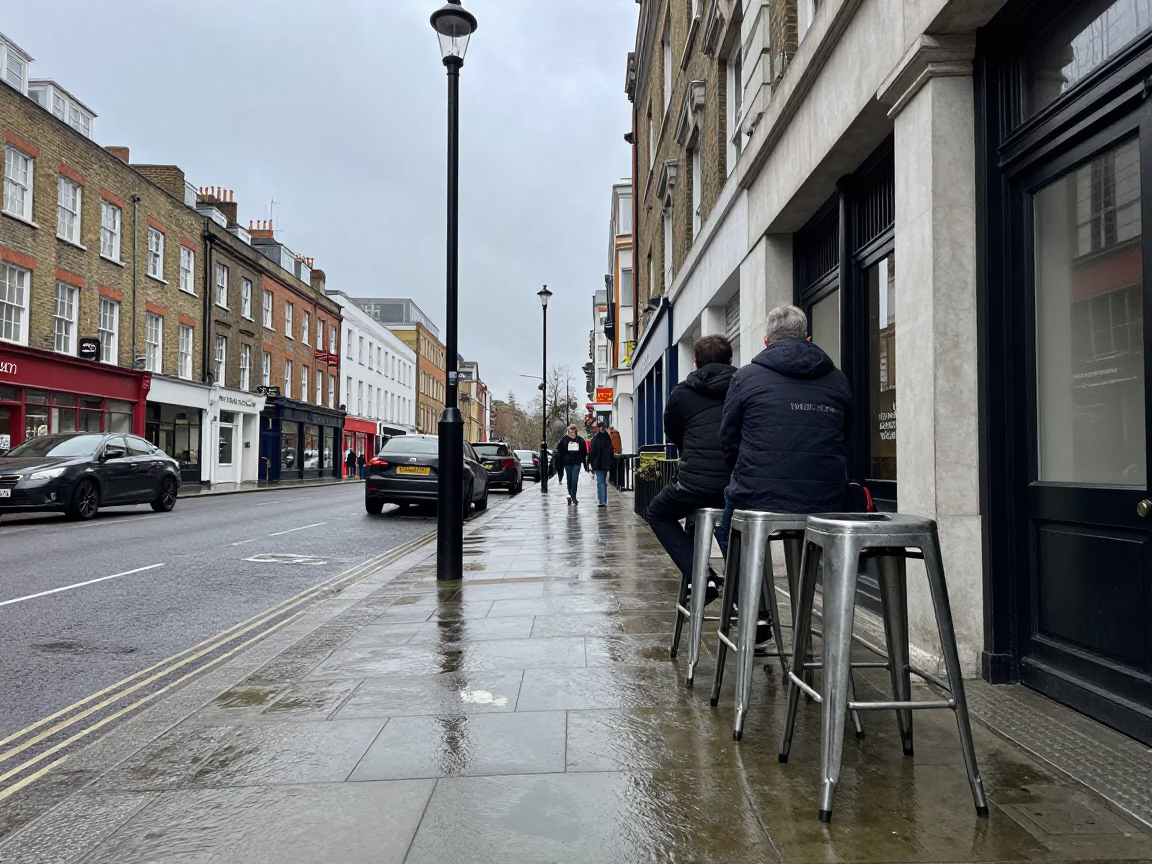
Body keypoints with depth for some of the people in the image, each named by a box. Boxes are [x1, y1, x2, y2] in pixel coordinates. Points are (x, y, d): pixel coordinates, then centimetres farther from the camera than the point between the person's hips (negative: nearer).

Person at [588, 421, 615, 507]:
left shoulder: (596, 437, -11)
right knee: (604, 482, 15)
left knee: (600, 482, -6)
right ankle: (604, 501, 18)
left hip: (598, 463, -6)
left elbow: (592, 451, -11)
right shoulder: (608, 437, 7)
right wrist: (610, 462, 19)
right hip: (606, 463, 6)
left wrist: (590, 462, -5)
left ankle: (601, 501, -12)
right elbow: (611, 450, 12)